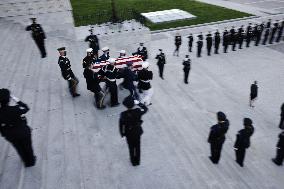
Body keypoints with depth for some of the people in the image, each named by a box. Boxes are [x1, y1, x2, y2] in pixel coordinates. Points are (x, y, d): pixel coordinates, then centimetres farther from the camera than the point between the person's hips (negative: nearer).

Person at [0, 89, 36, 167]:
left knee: (20, 149, 29)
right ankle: (31, 161, 48)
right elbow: (26, 108, -13)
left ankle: (26, 161, 53)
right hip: (23, 133, -3)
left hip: (10, 136, 3)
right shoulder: (15, 109, -35)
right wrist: (17, 100, -8)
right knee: (28, 147, 25)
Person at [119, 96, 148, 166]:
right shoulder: (138, 111, -24)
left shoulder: (123, 114, -26)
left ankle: (133, 161, 42)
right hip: (137, 133, 1)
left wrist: (122, 134, 1)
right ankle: (137, 161, 43)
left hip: (129, 134, -1)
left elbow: (121, 125, -15)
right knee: (137, 147, 23)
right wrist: (138, 103, 0)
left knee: (131, 148, 22)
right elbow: (145, 109, -2)